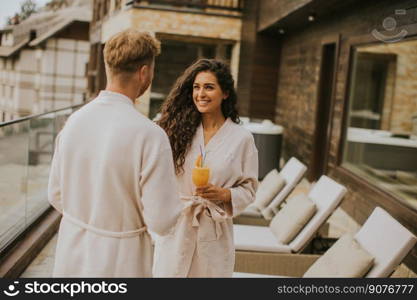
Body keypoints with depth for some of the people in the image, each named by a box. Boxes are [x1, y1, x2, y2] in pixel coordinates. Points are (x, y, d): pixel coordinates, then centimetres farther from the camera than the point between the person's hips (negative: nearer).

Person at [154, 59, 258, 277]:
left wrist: (224, 194, -17)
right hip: (175, 227, 1)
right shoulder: (179, 130, 0)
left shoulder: (241, 138, -3)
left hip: (214, 232, -1)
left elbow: (248, 188, 1)